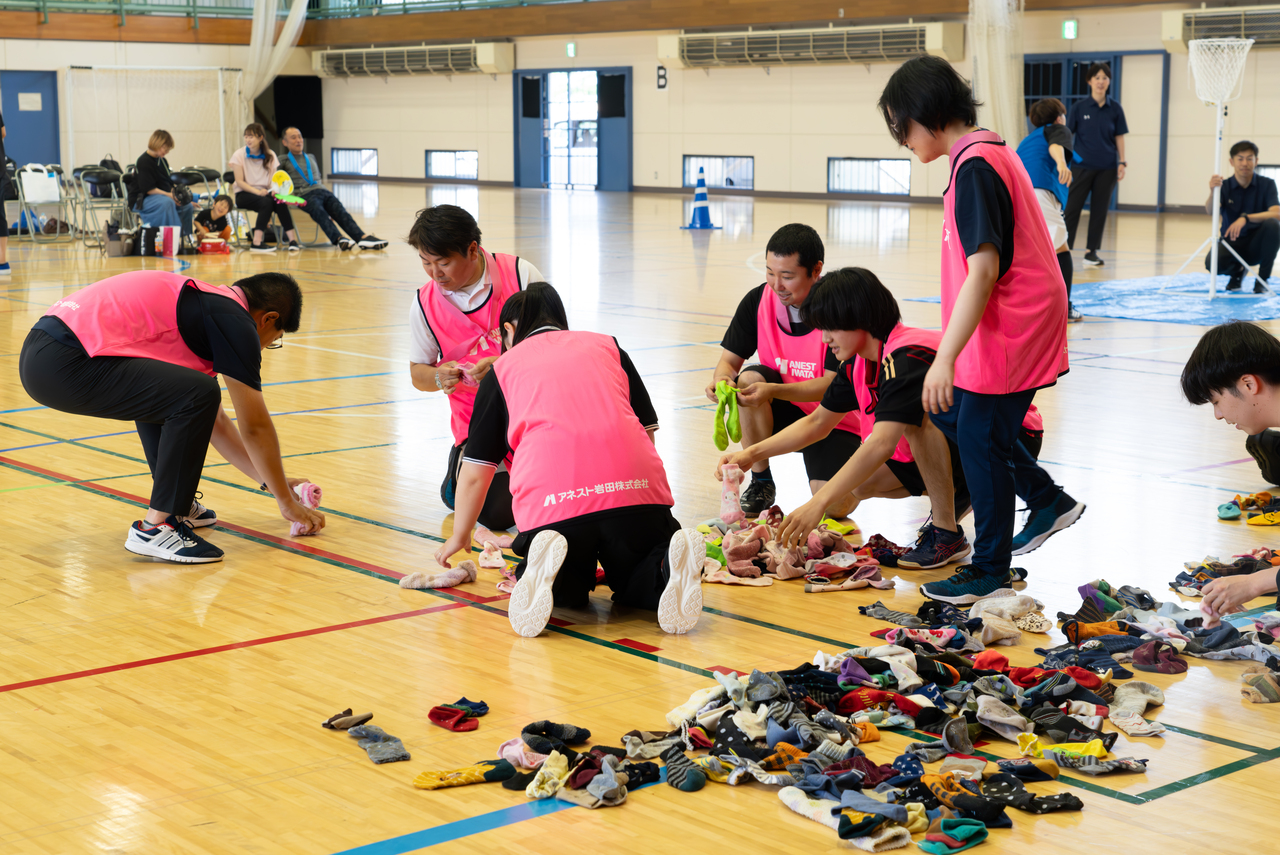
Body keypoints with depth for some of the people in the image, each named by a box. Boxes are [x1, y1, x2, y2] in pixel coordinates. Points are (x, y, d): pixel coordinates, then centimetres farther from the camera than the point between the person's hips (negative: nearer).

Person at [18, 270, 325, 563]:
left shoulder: (203, 302, 26)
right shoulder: (234, 321, -2)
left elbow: (214, 422, 35)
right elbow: (255, 427, 2)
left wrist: (270, 480, 40)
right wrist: (287, 502, 14)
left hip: (38, 349, 11)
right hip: (62, 365, -11)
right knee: (197, 395, -14)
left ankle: (174, 504, 30)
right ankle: (155, 527, -5)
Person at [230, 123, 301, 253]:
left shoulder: (270, 155, 8)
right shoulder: (239, 155, -1)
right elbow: (239, 182, -8)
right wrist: (257, 192, -22)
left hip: (264, 192, 3)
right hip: (244, 194, -3)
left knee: (279, 201, -31)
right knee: (266, 202, -35)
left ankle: (292, 240, -35)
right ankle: (257, 243, -41)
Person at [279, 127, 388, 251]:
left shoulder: (311, 158, 32)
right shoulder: (284, 162, 15)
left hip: (321, 190, 4)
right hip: (304, 195, -4)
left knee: (339, 209, -25)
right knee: (318, 210, -36)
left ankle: (362, 237, -47)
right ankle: (338, 239, -58)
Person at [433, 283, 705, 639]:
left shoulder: (504, 367, 23)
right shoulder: (607, 345, 28)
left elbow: (475, 473, 23)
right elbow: (647, 429, 27)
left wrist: (460, 537, 40)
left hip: (551, 496, -1)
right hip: (636, 486, 1)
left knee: (568, 591, 23)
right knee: (634, 585, 23)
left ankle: (545, 570, -13)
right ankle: (668, 570, -13)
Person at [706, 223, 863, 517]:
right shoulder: (758, 300, -8)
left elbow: (832, 385, -24)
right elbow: (729, 359, -2)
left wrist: (772, 390, -39)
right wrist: (722, 380, -28)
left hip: (835, 422, -4)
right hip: (784, 415, 4)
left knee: (836, 506, -26)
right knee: (750, 378, -28)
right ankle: (761, 483, -10)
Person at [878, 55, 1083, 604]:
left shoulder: (974, 168, -20)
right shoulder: (992, 154, 11)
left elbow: (983, 272, -26)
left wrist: (945, 357, -26)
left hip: (1008, 331, -10)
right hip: (1014, 325, 10)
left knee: (979, 439, 0)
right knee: (949, 413, 17)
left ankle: (990, 573, 13)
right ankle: (1047, 500, 26)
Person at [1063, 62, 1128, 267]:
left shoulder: (1115, 109, 3)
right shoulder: (1079, 107, -2)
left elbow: (1119, 137, 7)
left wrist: (1122, 162, 1)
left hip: (1107, 168, 2)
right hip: (1082, 166, -2)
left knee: (1099, 210, 5)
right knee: (1072, 208, -4)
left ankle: (1091, 252, 12)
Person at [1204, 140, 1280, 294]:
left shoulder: (1267, 184, -7)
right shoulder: (1224, 186, -5)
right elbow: (1210, 210, -25)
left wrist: (1246, 218, -37)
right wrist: (1212, 192, -48)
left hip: (1257, 245, 0)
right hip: (1232, 243, 0)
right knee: (1212, 262, -33)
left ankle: (1263, 279, -12)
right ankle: (1237, 271, 7)